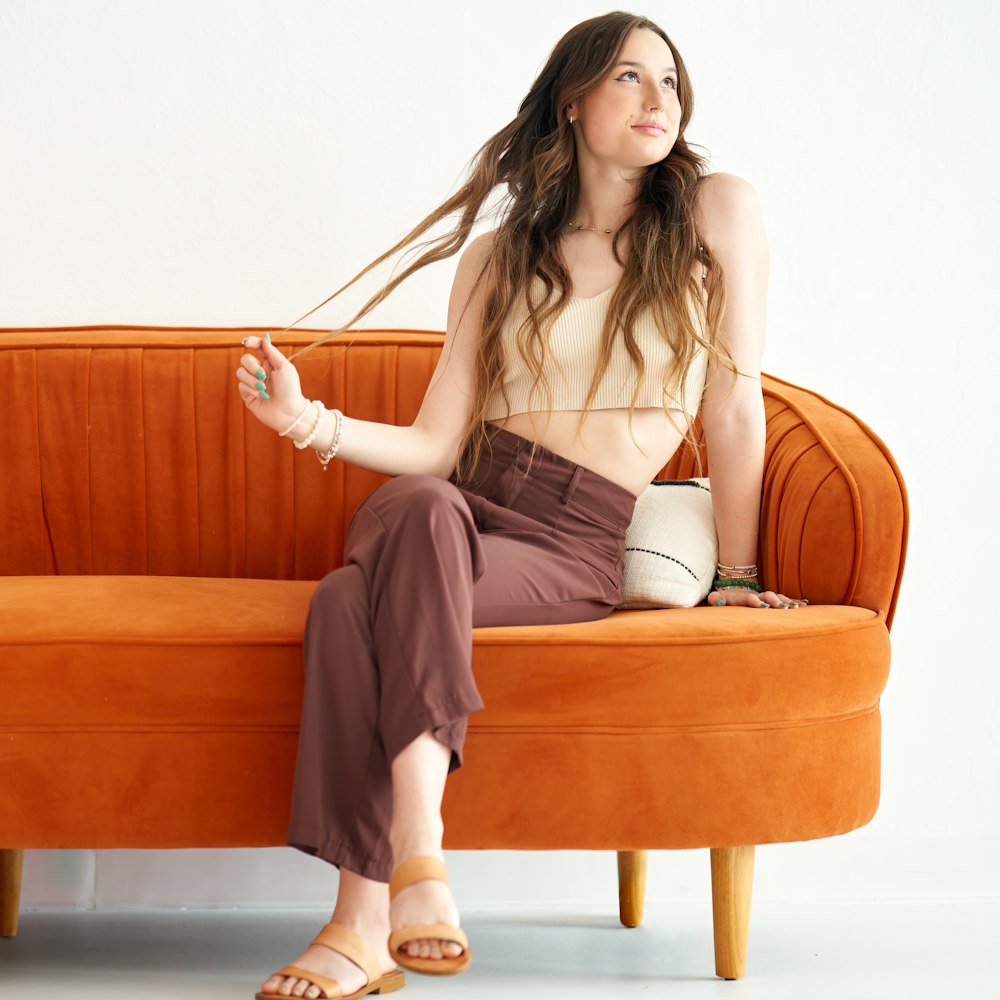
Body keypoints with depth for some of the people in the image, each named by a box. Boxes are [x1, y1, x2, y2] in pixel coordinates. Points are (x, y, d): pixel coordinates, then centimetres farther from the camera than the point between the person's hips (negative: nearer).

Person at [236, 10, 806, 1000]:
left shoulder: (715, 215, 6)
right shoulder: (497, 256, 14)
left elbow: (734, 407, 7)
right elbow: (435, 446, 7)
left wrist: (737, 573, 8)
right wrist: (308, 420, -8)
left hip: (571, 551, -3)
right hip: (463, 506, 3)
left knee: (353, 602, -33)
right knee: (422, 506, -37)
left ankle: (363, 921, -35)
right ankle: (418, 855, -40)